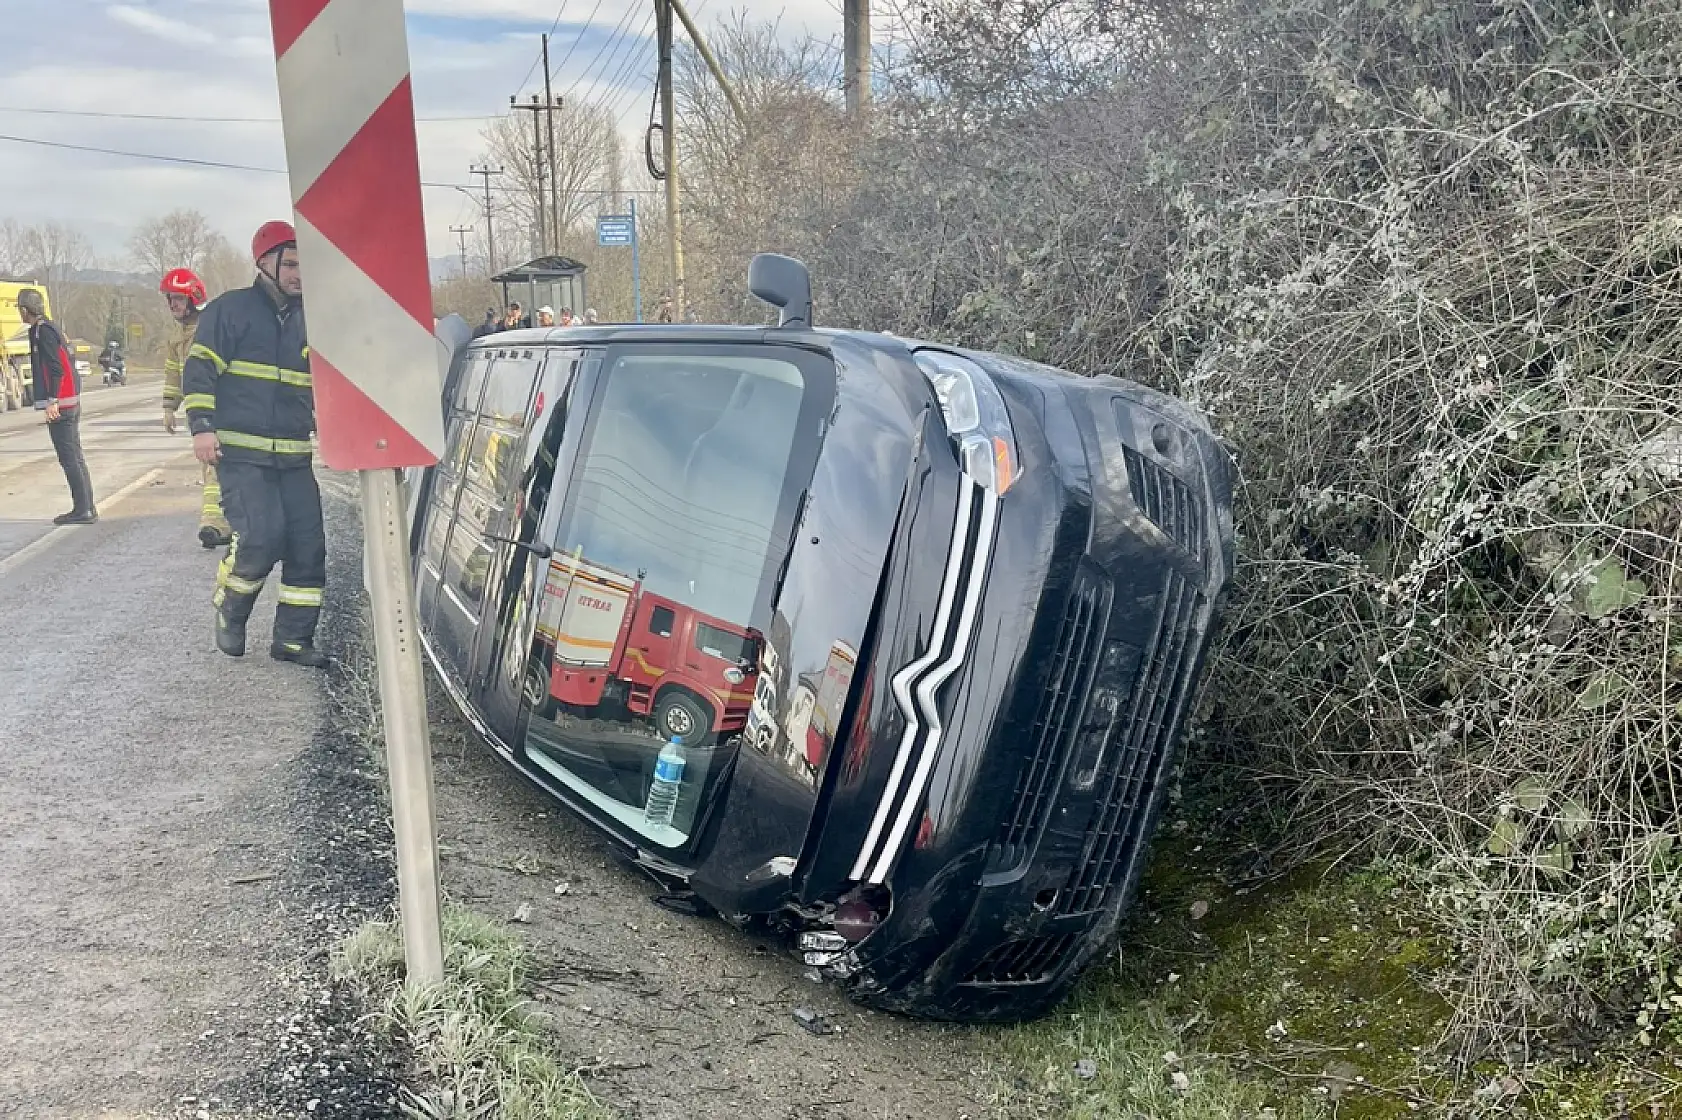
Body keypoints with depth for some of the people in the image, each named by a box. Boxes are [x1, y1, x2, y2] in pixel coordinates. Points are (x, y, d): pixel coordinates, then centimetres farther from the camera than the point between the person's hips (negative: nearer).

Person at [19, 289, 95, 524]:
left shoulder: (43, 331, -11)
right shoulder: (48, 327, 18)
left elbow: (56, 368, -19)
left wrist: (52, 401, -22)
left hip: (60, 404, -10)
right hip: (71, 401, 10)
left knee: (69, 458, -8)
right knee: (74, 457, 11)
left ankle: (83, 510, -8)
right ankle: (86, 509, 14)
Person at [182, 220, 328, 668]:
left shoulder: (307, 321, 15)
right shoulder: (231, 309, -2)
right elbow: (200, 369, -6)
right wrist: (202, 426, -15)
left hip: (294, 457, 6)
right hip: (241, 453, -6)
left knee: (308, 546, 0)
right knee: (260, 538, -19)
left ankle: (292, 639, 10)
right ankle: (228, 612, 9)